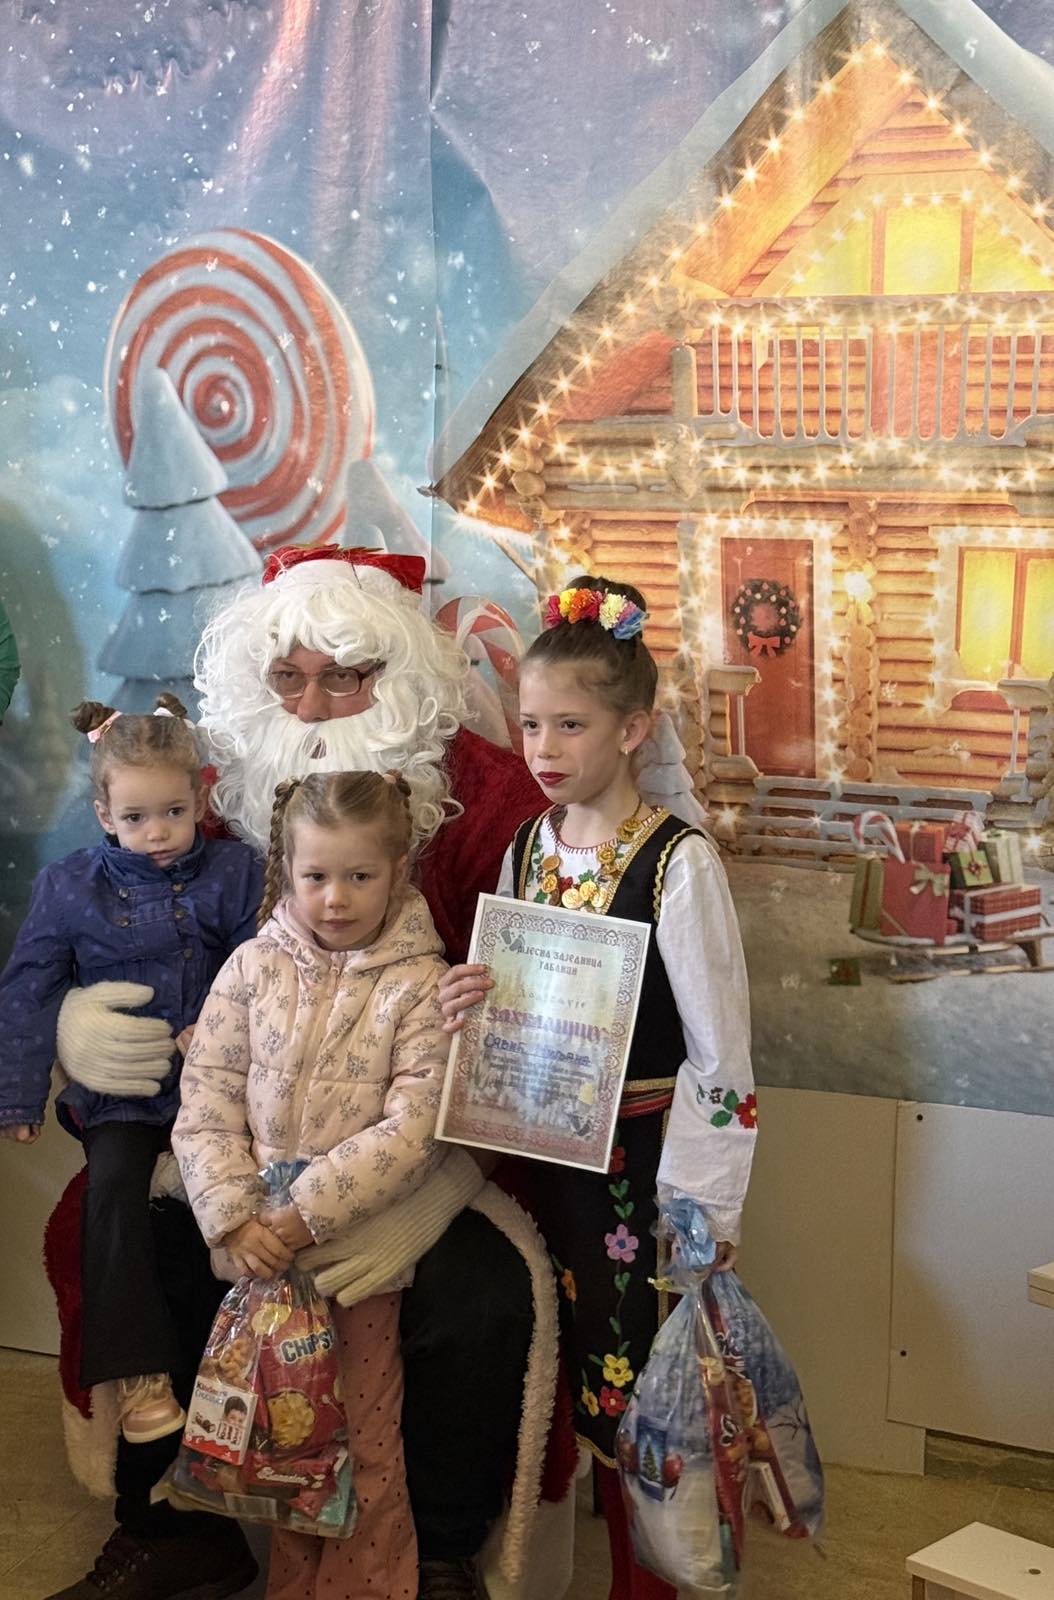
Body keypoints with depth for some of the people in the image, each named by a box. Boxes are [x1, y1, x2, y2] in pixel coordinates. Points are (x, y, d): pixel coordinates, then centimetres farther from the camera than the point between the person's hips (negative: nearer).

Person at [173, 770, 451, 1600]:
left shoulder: (420, 983, -7)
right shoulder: (253, 967, 2)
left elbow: (413, 1127, -15)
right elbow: (207, 1102, -1)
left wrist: (308, 1215, -20)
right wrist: (237, 1217, -13)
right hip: (264, 1244, 3)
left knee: (365, 1444, 6)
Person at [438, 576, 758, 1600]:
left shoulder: (678, 863, -15)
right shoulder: (526, 849, 4)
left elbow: (718, 1045, -13)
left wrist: (708, 1207, -12)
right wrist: (478, 998, -8)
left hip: (645, 1158, -5)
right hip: (553, 1150, 5)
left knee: (640, 1383, 2)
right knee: (587, 1372, 13)